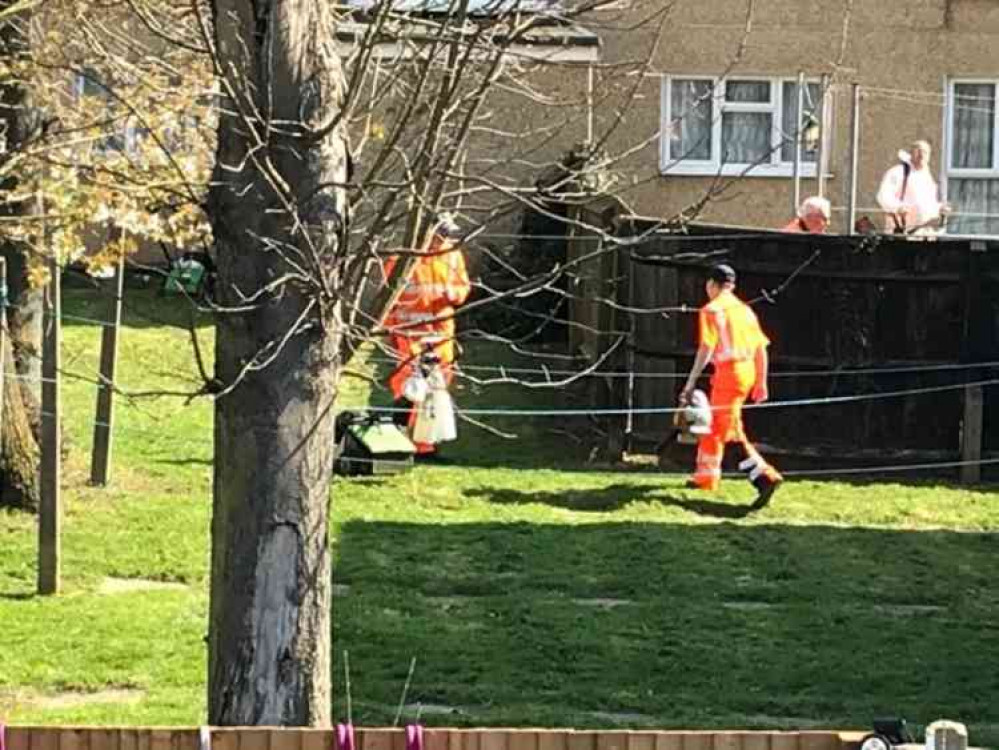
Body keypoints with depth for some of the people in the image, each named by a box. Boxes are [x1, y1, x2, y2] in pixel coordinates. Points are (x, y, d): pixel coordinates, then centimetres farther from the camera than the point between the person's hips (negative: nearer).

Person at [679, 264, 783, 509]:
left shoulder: (711, 310, -5)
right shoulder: (744, 309, 16)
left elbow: (706, 349, -15)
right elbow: (761, 348, 13)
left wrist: (690, 384, -14)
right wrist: (761, 383, 17)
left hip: (728, 370, -8)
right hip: (748, 371, 8)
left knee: (731, 431, -10)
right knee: (713, 423, 22)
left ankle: (766, 477, -24)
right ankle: (706, 476, 32)